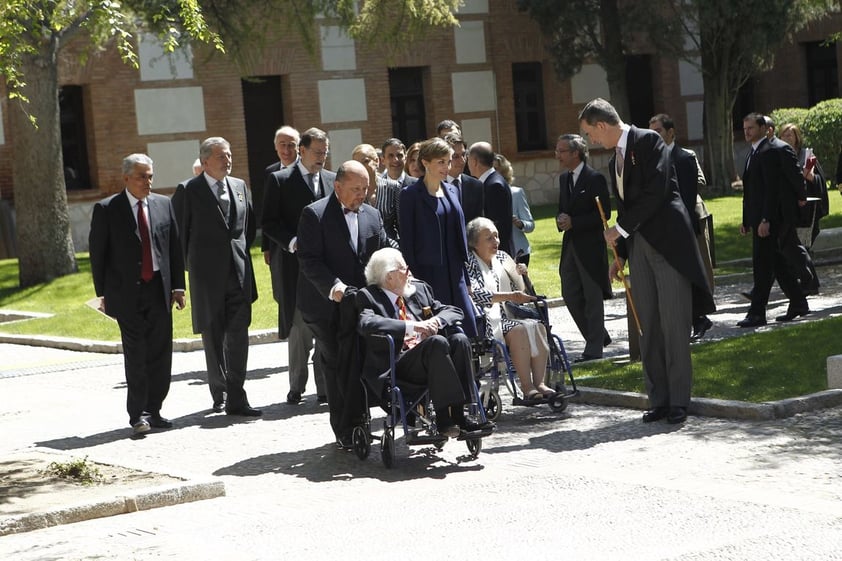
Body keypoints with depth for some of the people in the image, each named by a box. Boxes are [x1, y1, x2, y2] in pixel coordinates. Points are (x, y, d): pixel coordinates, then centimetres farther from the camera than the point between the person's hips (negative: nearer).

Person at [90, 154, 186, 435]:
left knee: (161, 353, 4)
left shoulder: (163, 204, 9)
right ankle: (137, 414, 1)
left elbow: (175, 247, 11)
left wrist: (178, 286, 6)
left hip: (159, 290, 4)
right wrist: (103, 293, -1)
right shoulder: (106, 209, -2)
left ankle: (153, 410, 14)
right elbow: (97, 253, 0)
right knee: (136, 354, -6)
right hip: (127, 293, -4)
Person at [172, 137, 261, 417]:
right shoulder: (188, 191, -4)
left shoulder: (239, 186, 11)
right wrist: (191, 263, 2)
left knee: (238, 336, -3)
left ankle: (236, 399, -2)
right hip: (207, 275, -3)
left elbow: (250, 223, 23)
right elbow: (178, 231, 0)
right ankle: (219, 393, 19)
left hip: (239, 273, 3)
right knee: (213, 337, 6)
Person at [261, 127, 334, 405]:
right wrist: (293, 243, -16)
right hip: (296, 264, -3)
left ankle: (325, 386, 7)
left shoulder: (332, 180, 12)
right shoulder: (279, 180, 1)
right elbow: (269, 223, -2)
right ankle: (297, 386, 10)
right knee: (299, 327, 0)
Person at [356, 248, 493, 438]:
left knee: (459, 339, -22)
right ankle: (444, 418, -33)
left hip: (428, 357, 6)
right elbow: (366, 324, -20)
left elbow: (454, 311, 18)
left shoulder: (420, 289, 20)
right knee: (437, 342, -31)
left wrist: (436, 321, -6)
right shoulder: (369, 296, 1)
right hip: (398, 364, -6)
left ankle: (458, 415, -24)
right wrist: (412, 326, -23)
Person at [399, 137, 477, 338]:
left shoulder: (452, 191, 13)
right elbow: (406, 240, -5)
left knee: (467, 327, 1)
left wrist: (465, 279, 14)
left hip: (454, 274, 6)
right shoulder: (410, 195, -4)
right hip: (428, 274, -6)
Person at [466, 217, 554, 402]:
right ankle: (527, 388, -32)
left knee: (538, 327, -19)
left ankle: (539, 383, -27)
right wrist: (509, 296, -28)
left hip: (504, 318, 7)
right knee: (518, 330, -30)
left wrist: (519, 276, 1)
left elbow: (519, 293, 23)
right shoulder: (470, 262, -4)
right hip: (484, 323, -7)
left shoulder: (502, 258, 17)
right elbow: (475, 294, -21)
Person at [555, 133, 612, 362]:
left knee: (593, 297, -1)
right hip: (570, 244, 8)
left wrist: (573, 222, -19)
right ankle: (599, 336, 23)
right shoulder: (564, 178, 12)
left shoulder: (595, 179, -12)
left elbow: (604, 213, -15)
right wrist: (560, 219, -2)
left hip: (590, 245, -8)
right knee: (570, 295, 8)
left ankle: (594, 348, 5)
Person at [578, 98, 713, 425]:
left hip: (667, 241, -8)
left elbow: (656, 192, -16)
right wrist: (621, 254, 17)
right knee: (648, 326, 4)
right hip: (639, 245, 8)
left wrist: (621, 228, -12)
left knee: (674, 323, -6)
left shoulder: (648, 141, -6)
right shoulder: (615, 160, 20)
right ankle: (658, 399, 7)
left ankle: (678, 401, -3)